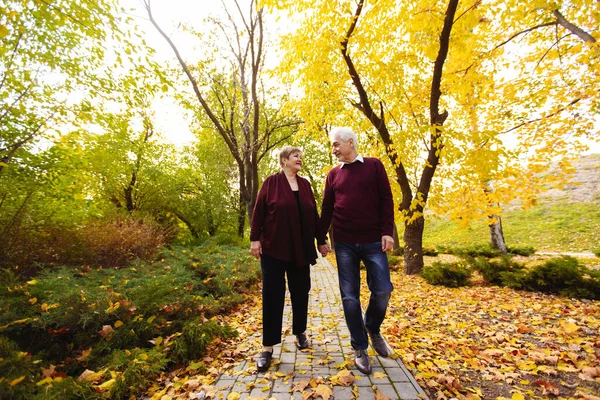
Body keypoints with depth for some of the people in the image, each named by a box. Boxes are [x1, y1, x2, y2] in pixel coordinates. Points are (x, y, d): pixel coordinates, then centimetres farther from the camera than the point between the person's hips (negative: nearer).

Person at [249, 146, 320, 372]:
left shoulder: (305, 184, 9)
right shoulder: (271, 182, -3)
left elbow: (314, 214, 11)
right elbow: (258, 212, -4)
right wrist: (255, 239, -9)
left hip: (301, 250, 4)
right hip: (273, 249, -4)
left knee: (300, 292, 14)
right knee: (272, 295, 2)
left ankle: (300, 332, 36)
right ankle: (268, 347, 15)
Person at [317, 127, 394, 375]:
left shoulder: (374, 166, 4)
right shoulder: (333, 174, 9)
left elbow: (386, 200, -1)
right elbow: (326, 209, 9)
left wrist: (387, 232, -8)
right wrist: (321, 238, 8)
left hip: (373, 241, -1)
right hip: (344, 244, 2)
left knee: (382, 290, 0)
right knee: (350, 296, 5)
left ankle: (373, 329, 32)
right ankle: (360, 348, 23)